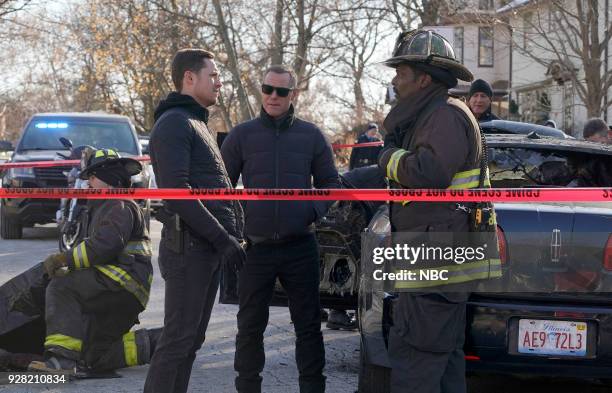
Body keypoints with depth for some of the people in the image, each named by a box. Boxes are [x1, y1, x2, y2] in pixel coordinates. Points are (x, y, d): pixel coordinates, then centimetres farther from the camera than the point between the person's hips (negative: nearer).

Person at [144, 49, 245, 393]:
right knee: (179, 338, -10)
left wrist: (232, 235, 15)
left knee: (192, 338, 10)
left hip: (211, 248, 10)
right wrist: (222, 238, -20)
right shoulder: (174, 123, -9)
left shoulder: (200, 125, 22)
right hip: (190, 246, -10)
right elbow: (177, 191, -19)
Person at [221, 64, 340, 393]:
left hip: (300, 247, 0)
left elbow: (330, 182, 12)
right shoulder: (242, 135, 4)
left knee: (308, 323, 5)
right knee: (250, 325, 7)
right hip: (256, 246, 0)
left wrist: (315, 211, -5)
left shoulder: (310, 135, 5)